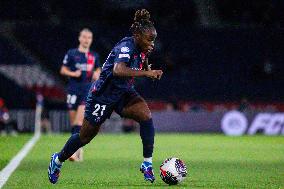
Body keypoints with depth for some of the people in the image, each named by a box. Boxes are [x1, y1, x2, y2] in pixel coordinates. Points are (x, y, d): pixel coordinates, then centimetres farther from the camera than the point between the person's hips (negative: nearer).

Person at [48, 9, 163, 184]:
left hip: (124, 94, 7)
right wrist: (146, 73, -49)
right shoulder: (126, 47, -28)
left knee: (146, 115, -21)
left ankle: (147, 164, -15)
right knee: (86, 136, 9)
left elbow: (144, 66, 21)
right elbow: (118, 70, -47)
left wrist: (149, 69, -2)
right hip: (104, 95, -7)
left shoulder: (143, 49, -3)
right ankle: (59, 160, 36)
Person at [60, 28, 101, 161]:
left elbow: (98, 69, 25)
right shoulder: (71, 54, 5)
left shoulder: (94, 56, 12)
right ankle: (78, 149, 17)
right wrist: (73, 73, -10)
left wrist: (97, 74, 2)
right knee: (73, 119, 3)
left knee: (80, 118, -16)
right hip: (73, 89, 0)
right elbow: (63, 70, 8)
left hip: (88, 89, 0)